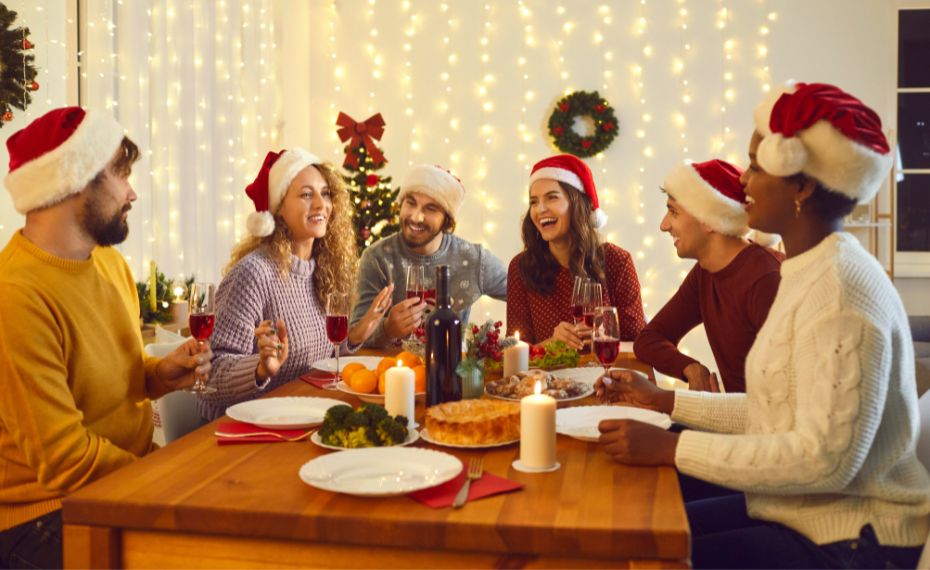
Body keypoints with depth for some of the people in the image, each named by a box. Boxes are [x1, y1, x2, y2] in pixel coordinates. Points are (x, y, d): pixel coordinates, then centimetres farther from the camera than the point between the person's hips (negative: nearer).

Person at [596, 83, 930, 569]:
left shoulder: (837, 290, -22)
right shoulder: (808, 275, 10)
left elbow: (825, 458, -28)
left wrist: (670, 448, -25)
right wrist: (664, 401, 10)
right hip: (799, 514, 9)